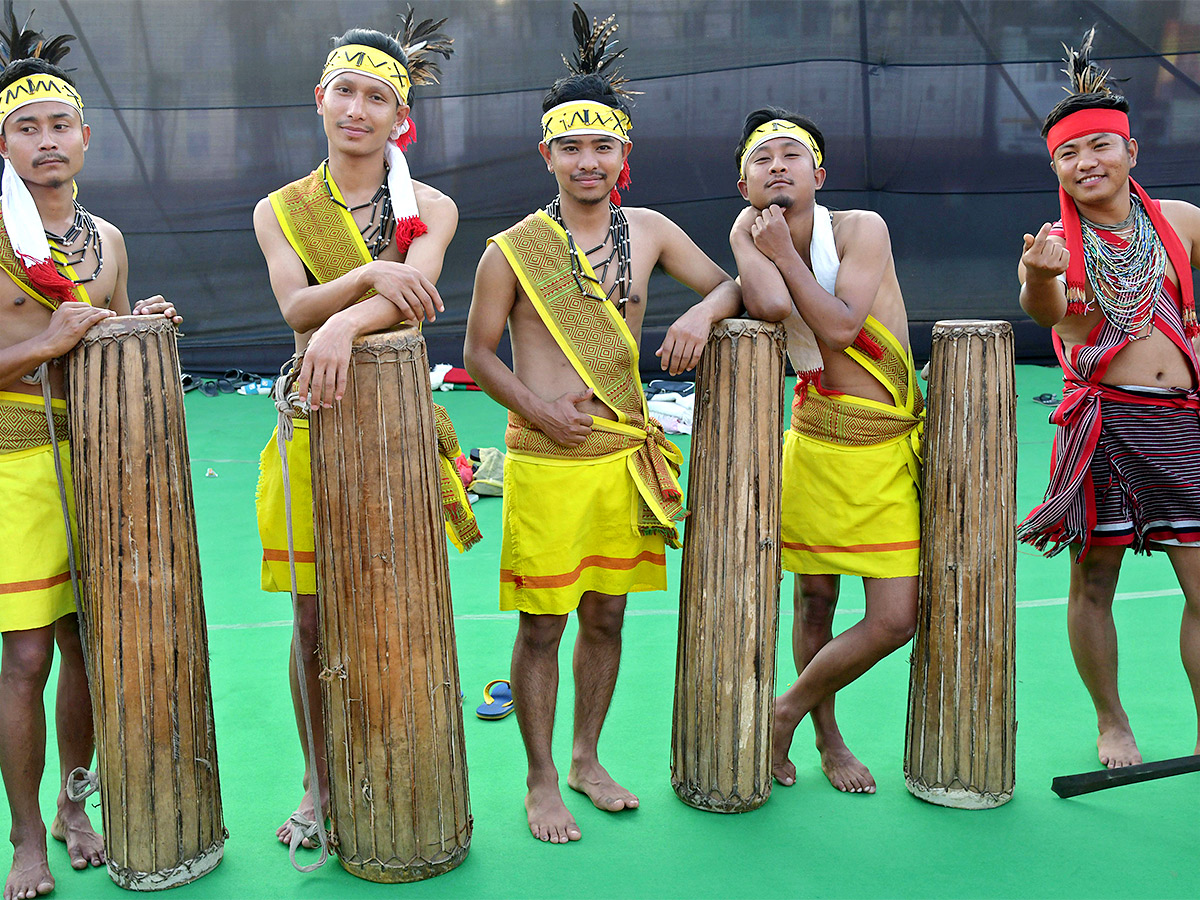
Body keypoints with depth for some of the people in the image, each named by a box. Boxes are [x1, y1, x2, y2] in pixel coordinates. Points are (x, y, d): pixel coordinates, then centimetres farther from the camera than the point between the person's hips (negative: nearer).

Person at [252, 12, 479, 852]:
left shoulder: (430, 208, 3)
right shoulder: (280, 209, 7)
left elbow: (413, 293, -17)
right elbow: (295, 306, -9)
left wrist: (345, 322, -36)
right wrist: (372, 274, -26)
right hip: (314, 427, 1)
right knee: (314, 622, 5)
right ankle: (319, 782, 23)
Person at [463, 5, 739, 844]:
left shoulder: (649, 231, 5)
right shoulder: (511, 249, -5)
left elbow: (731, 285, 12)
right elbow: (479, 353, 0)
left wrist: (703, 312, -11)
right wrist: (537, 408, -15)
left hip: (628, 457, 4)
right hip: (545, 462, -3)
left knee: (606, 616, 14)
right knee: (541, 625, 3)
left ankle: (588, 758, 32)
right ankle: (542, 780, 20)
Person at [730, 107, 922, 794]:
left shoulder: (862, 228, -7)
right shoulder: (751, 233, 1)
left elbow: (840, 328, -21)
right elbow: (770, 306, -21)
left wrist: (783, 253, -15)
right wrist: (755, 244, -12)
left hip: (890, 447, -1)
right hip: (818, 442, 1)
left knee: (896, 618, -3)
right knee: (815, 600, 10)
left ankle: (788, 709, 20)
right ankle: (826, 737, 33)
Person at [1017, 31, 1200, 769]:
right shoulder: (1056, 241, 0)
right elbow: (1043, 309, -20)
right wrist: (1039, 276, -41)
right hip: (1104, 425, -1)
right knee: (1093, 585, 6)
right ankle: (1112, 722, 25)